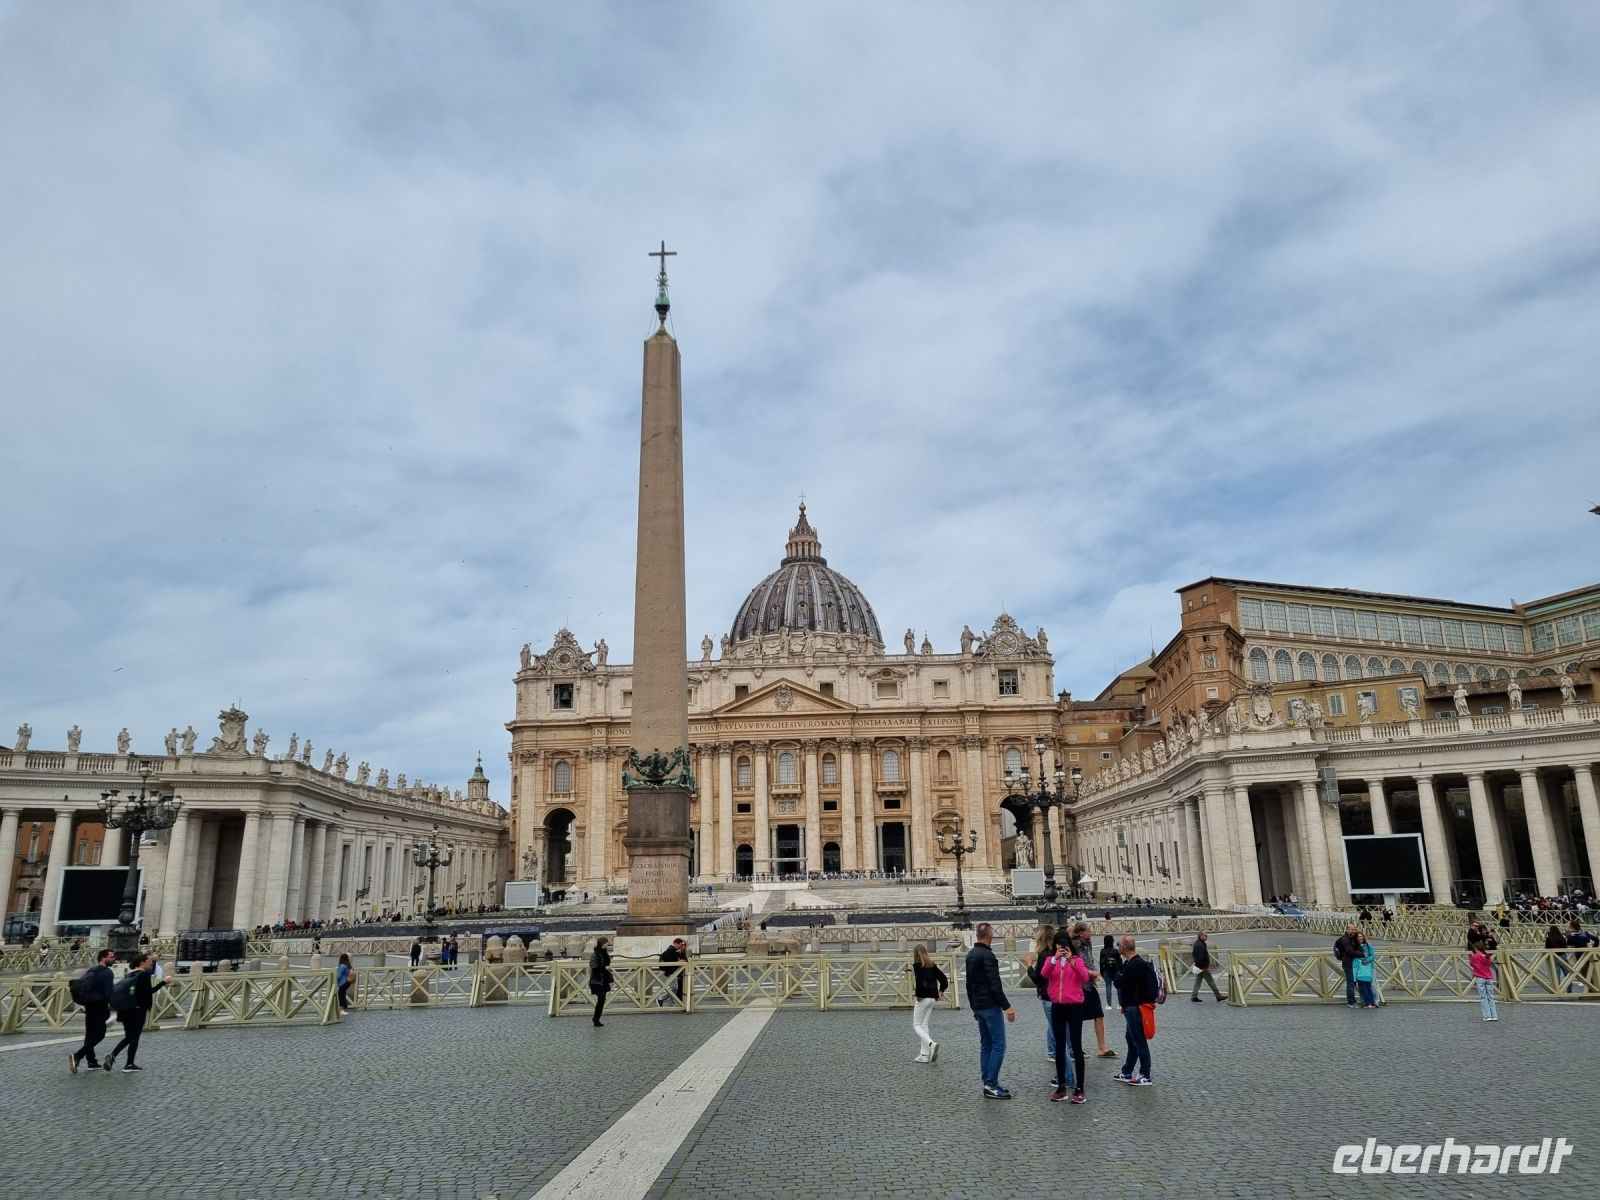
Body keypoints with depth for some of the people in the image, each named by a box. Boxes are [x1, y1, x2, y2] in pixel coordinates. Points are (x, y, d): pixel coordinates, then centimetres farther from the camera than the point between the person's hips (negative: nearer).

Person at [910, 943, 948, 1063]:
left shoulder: (917, 965, -9)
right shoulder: (933, 965, 10)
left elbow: (919, 980, -25)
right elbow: (944, 980, 9)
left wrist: (918, 994, -15)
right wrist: (940, 992, 15)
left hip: (923, 998, -7)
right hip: (933, 998, 7)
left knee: (916, 1025, 3)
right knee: (925, 1025, 13)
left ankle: (931, 1044, -19)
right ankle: (924, 1054, 12)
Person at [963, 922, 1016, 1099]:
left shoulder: (970, 955, 12)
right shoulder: (987, 955, -16)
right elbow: (995, 984, -22)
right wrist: (1006, 1006, -19)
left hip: (978, 1007, 9)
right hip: (990, 1006, -9)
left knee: (985, 1045, 12)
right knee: (998, 1045, -6)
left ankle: (988, 1084, 13)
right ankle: (991, 1085, -7)